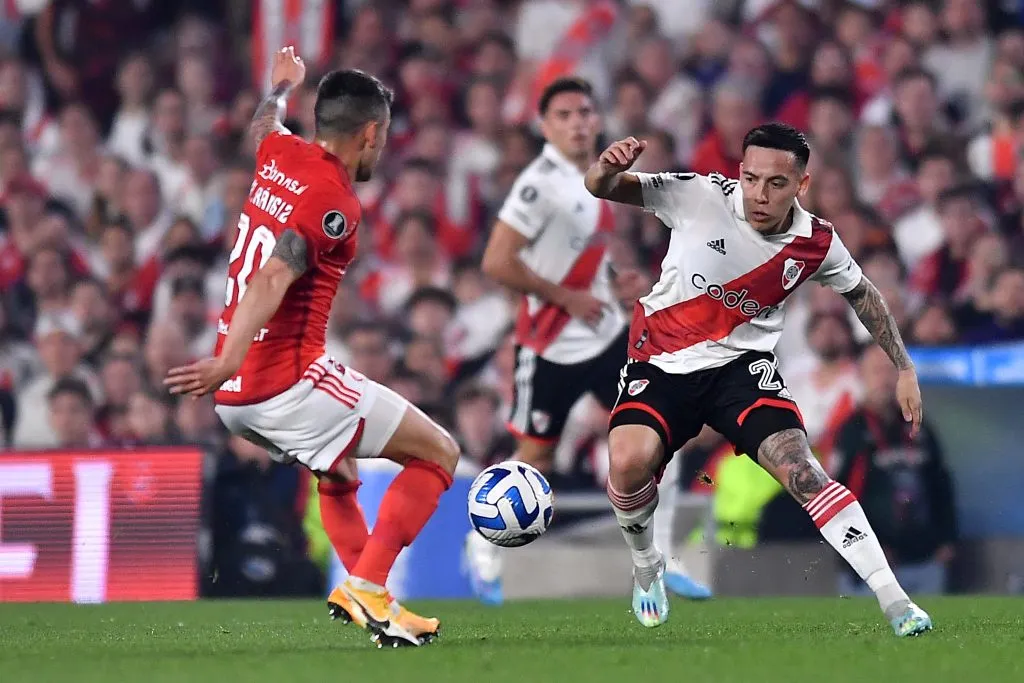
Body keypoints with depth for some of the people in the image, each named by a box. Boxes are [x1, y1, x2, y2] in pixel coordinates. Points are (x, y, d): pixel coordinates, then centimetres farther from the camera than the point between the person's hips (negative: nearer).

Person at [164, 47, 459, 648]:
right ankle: (367, 586, -13)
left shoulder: (280, 154, 10)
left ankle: (365, 593, 17)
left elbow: (262, 124, 36)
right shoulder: (335, 203, -14)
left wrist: (282, 86, 58)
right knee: (439, 452, -2)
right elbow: (273, 278, -27)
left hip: (235, 398, 9)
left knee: (339, 469, 32)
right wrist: (230, 360, -37)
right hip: (292, 384, -9)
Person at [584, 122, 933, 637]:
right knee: (629, 463, -27)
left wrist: (904, 369, 14)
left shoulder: (815, 242, -8)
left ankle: (894, 600, -17)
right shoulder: (700, 196, -16)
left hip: (742, 363, 1)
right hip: (662, 361, -1)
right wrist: (607, 169, -36)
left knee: (800, 469, -21)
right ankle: (646, 565, 7)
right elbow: (601, 188, -11)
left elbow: (863, 294, 14)